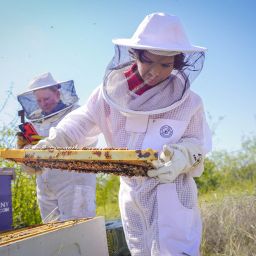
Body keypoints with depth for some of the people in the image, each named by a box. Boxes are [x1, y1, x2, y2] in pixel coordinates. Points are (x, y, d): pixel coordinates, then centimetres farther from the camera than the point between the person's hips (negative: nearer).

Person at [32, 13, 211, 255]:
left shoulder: (187, 101, -12)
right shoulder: (113, 89, -7)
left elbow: (197, 143, -4)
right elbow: (82, 121, 1)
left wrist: (183, 157, -26)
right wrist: (48, 145, -12)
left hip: (172, 195, -3)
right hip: (131, 192, 4)